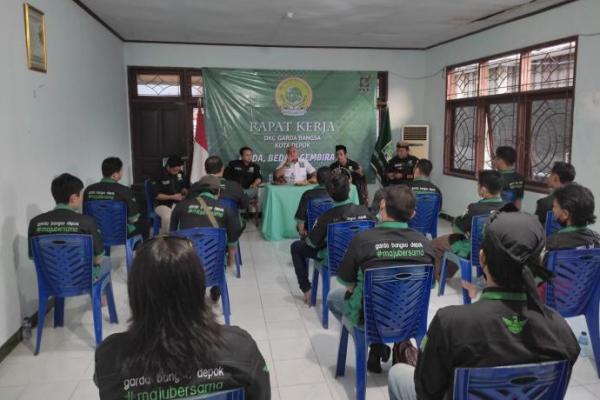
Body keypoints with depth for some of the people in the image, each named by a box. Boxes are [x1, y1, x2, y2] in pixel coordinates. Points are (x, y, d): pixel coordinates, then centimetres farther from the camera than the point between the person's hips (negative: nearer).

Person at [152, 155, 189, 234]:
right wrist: (172, 197, -18)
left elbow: (184, 187, 21)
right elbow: (156, 195, -12)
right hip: (162, 204, -5)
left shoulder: (180, 174, 5)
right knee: (168, 217, -37)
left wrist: (184, 192, -3)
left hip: (177, 203, 5)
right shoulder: (159, 176, -12)